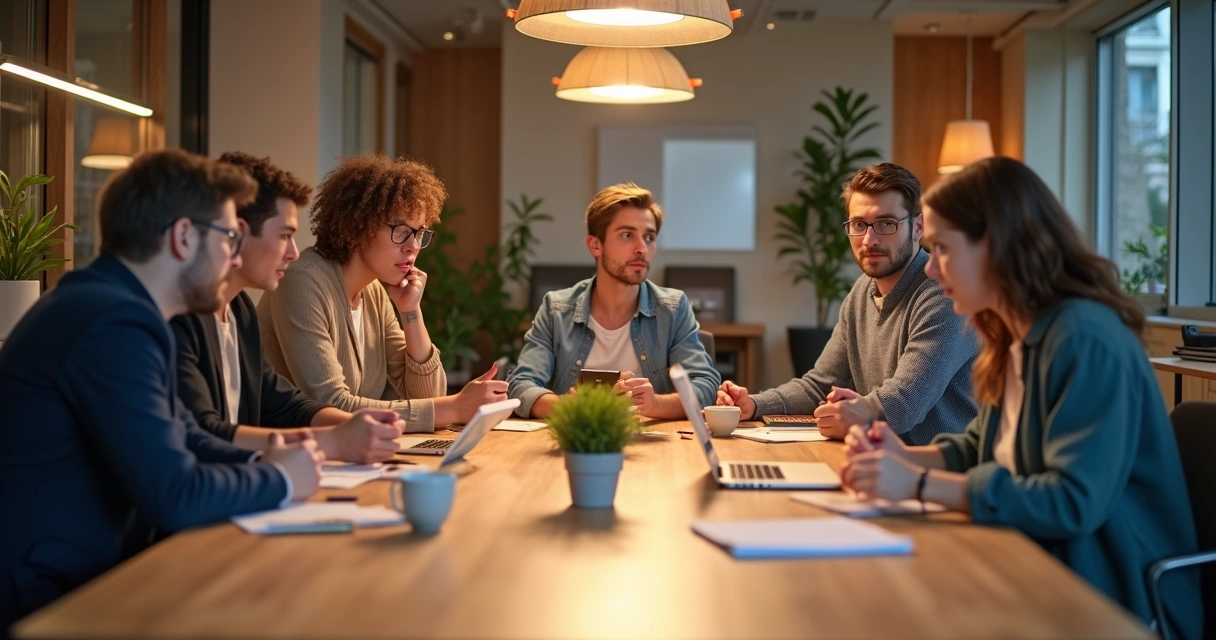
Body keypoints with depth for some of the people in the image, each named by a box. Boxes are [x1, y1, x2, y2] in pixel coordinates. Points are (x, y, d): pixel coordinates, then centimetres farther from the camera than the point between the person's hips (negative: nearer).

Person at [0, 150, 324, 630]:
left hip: (88, 575, 9)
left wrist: (261, 463, 0)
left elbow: (183, 438, 18)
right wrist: (279, 479, -8)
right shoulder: (116, 322, -22)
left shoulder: (111, 304, 9)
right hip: (53, 598, -9)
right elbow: (176, 496, -26)